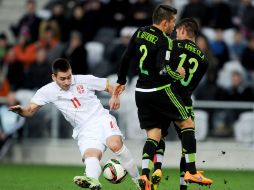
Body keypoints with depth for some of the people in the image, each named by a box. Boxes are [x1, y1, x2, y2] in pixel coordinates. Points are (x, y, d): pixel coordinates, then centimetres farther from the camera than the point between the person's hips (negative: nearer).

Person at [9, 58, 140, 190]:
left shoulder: (84, 80, 1)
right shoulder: (48, 91, 2)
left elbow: (109, 87, 12)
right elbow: (30, 110, -2)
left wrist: (115, 97, -9)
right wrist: (20, 111, -25)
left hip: (101, 119, 0)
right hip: (84, 132, 1)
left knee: (115, 144, -30)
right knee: (90, 155, -30)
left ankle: (137, 179, -17)